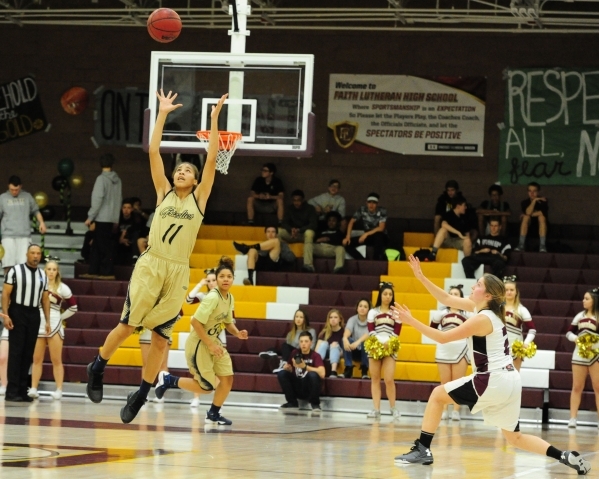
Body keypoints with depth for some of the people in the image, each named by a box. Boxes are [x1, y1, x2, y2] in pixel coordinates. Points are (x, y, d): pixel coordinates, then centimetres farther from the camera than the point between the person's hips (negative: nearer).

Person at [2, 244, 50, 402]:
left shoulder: (43, 275, 12)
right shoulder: (15, 271, -3)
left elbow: (45, 299, 15)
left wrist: (47, 321, 10)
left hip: (34, 315, 5)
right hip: (17, 313, -5)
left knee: (28, 353, 5)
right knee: (16, 352, -7)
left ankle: (22, 390, 10)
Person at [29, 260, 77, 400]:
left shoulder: (62, 288, 3)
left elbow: (73, 307, 7)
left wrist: (61, 317, 2)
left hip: (54, 325, -2)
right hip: (38, 324, 2)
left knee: (56, 360, -1)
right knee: (37, 359, 1)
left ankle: (59, 390, 0)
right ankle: (33, 389, 3)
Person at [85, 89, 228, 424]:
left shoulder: (199, 198, 9)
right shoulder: (164, 193, 10)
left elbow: (212, 159, 1)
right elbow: (154, 152, 5)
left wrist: (214, 119, -2)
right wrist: (163, 114, 3)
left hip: (178, 272, 0)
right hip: (150, 265, 0)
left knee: (161, 338, 2)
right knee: (127, 325, -5)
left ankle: (141, 394, 11)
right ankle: (97, 368, 17)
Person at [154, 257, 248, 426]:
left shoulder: (229, 298, 3)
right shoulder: (212, 297, -23)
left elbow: (228, 322, 16)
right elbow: (196, 322, -26)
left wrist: (237, 333, -5)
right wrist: (210, 345, -25)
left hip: (213, 341, 8)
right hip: (198, 343, -8)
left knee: (227, 378, -1)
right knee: (206, 387, -6)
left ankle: (213, 414, 18)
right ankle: (168, 380, 12)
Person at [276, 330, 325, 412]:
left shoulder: (315, 356, -10)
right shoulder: (295, 353, 3)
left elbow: (322, 374, -25)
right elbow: (286, 368, 8)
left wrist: (305, 367, -31)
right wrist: (288, 367, -16)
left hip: (310, 389, -4)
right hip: (297, 389, 4)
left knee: (313, 374, -33)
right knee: (281, 373, -16)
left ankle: (315, 404, -12)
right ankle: (292, 402, -2)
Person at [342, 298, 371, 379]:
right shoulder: (352, 319, -4)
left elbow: (369, 334, -30)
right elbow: (347, 331, -24)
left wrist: (358, 342, -49)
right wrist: (345, 339, -48)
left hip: (366, 351, -2)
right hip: (354, 351, 2)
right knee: (346, 340, -28)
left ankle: (364, 370, -21)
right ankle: (348, 369, -23)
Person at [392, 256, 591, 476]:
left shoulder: (482, 319, -15)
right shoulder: (484, 308, 10)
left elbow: (442, 337, -14)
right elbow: (447, 299, 16)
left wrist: (411, 321, -11)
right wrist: (421, 277, 11)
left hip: (493, 381, -9)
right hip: (509, 381, 9)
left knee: (438, 395, 2)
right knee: (515, 437, 15)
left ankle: (422, 450, 1)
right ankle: (567, 457, 1)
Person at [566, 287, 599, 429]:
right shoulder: (580, 316, 9)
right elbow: (569, 332, 12)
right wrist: (576, 338, -7)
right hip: (579, 354, 4)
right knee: (577, 387, 5)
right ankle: (572, 418, 6)